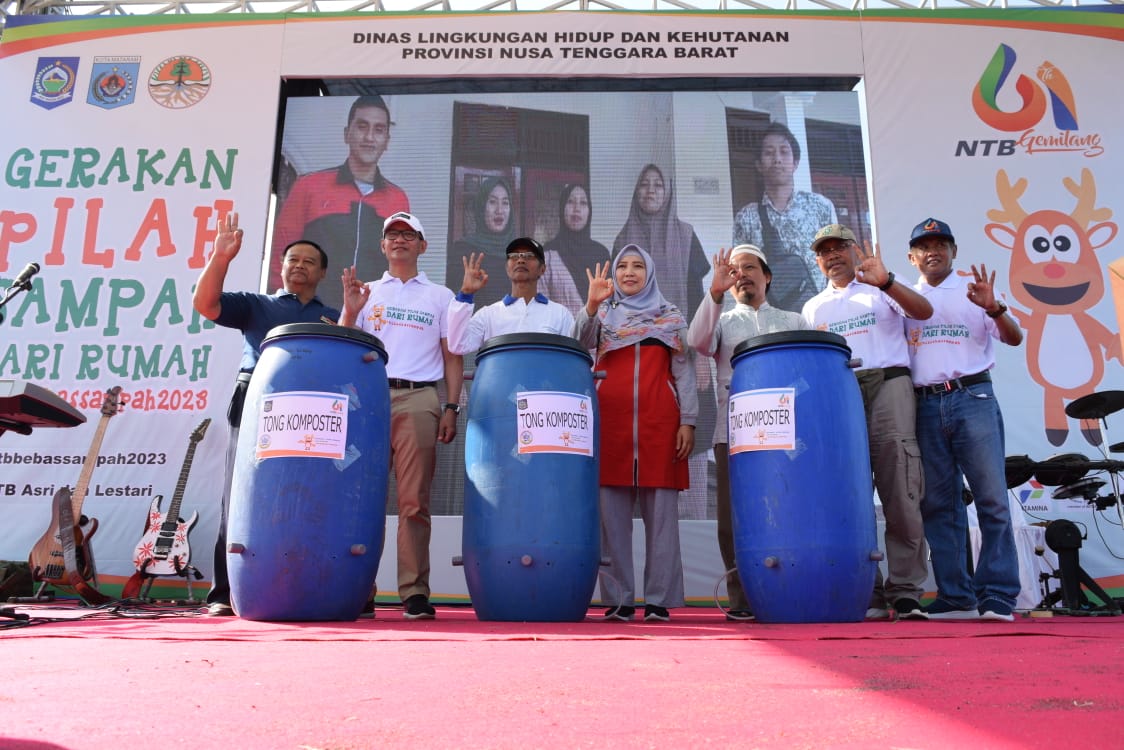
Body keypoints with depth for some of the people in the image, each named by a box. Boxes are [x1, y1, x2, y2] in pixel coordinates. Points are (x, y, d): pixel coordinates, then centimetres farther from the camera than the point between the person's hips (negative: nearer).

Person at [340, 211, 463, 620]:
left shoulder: (440, 296, 17)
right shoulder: (365, 293, 20)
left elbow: (453, 357, 11)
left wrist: (451, 409, 1)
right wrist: (350, 311, -4)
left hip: (419, 400, -1)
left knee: (414, 501, -6)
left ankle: (415, 593, -3)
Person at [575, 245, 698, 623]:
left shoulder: (671, 316, 17)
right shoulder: (604, 312, 17)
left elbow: (684, 371, 11)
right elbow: (580, 342, -3)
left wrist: (687, 421, 1)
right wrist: (591, 304, -19)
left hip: (659, 420, 0)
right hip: (610, 419, 1)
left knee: (661, 512, -2)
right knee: (612, 512, -1)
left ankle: (659, 601, 4)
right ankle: (619, 600, 6)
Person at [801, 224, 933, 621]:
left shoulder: (880, 290, 15)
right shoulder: (813, 308, 23)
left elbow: (924, 311, -4)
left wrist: (885, 281, -18)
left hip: (888, 383, -2)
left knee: (900, 494, -10)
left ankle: (905, 591, -6)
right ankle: (868, 595, 3)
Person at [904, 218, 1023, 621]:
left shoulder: (974, 290, 13)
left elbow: (1014, 338, 4)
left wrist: (993, 308, -16)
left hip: (973, 398, -2)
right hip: (925, 405, 2)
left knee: (992, 499, -8)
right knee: (938, 504, 2)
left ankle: (998, 596, -2)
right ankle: (956, 598, 8)